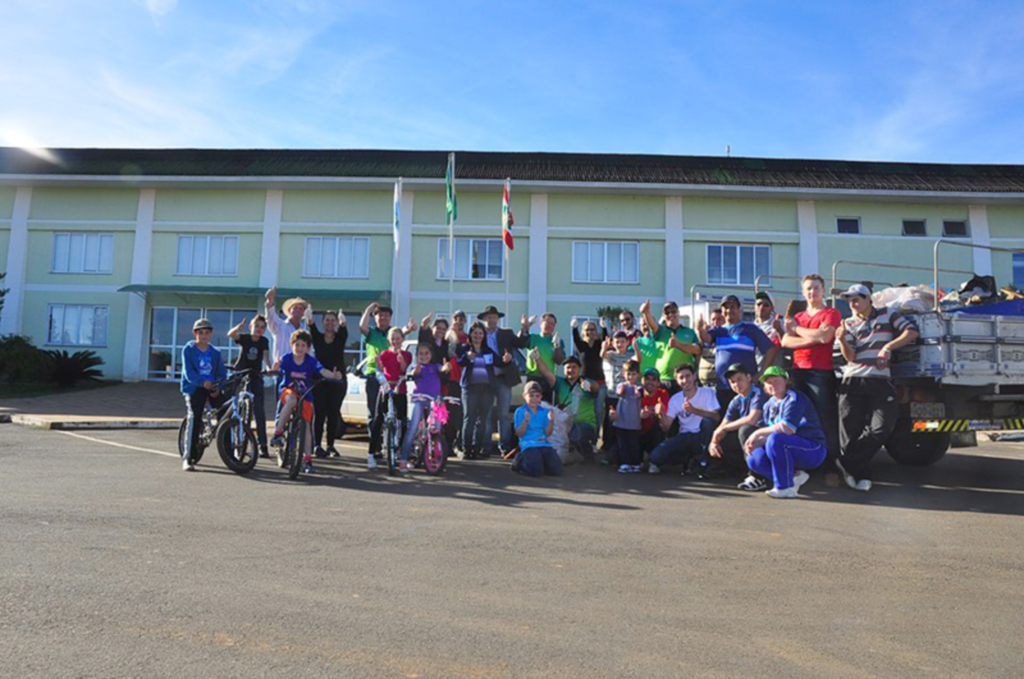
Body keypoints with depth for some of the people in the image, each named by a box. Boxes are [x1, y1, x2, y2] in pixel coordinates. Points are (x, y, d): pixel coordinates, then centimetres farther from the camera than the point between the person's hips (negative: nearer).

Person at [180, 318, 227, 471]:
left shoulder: (215, 352, 11)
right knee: (194, 417, -19)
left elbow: (222, 373, 8)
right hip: (194, 388, -3)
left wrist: (218, 386, -12)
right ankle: (188, 457, -12)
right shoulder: (188, 349, 0)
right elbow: (188, 372, -11)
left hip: (213, 388, 3)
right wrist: (203, 382, -28)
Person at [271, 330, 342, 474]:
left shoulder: (311, 361, -11)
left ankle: (307, 460, 4)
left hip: (305, 395, 1)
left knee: (306, 425, -5)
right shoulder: (286, 358, -10)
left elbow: (322, 370, -25)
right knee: (291, 400, -38)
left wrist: (333, 375, -44)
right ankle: (278, 433, -25)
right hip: (287, 391, -1)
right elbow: (280, 371, -19)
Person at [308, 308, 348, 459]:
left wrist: (343, 321, -42)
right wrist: (310, 319, -39)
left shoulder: (340, 337, 5)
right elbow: (312, 327, -15)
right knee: (320, 412, -6)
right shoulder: (317, 337, 6)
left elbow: (344, 328, -17)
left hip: (338, 380, 1)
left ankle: (330, 446, 10)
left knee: (334, 413, 2)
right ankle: (317, 445, -1)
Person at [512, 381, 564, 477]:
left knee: (556, 470, -15)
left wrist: (551, 421, -10)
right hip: (528, 445, -4)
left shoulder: (545, 411, 13)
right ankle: (520, 461, 7)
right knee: (536, 471, -26)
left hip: (544, 444, 4)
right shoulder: (520, 411, 2)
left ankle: (541, 461, 14)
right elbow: (519, 433, -5)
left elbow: (548, 433, 7)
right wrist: (526, 421, -19)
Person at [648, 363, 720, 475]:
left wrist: (694, 410, -36)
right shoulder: (675, 399, 2)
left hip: (702, 436, -2)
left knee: (707, 420, -35)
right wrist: (662, 415, -25)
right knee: (656, 455, -21)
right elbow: (666, 428, -4)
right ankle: (686, 459, 9)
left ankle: (702, 458, -15)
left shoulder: (707, 392, -6)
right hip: (685, 438, 3)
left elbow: (716, 417, -22)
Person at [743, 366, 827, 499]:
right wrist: (755, 443, -9)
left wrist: (758, 433, -18)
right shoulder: (769, 405, 13)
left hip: (813, 450, -8)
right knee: (753, 459, -11)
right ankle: (794, 477, -3)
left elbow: (787, 428, -26)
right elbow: (770, 432, 11)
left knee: (776, 439, -35)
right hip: (788, 450, 8)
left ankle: (785, 488, -24)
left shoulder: (794, 398, -12)